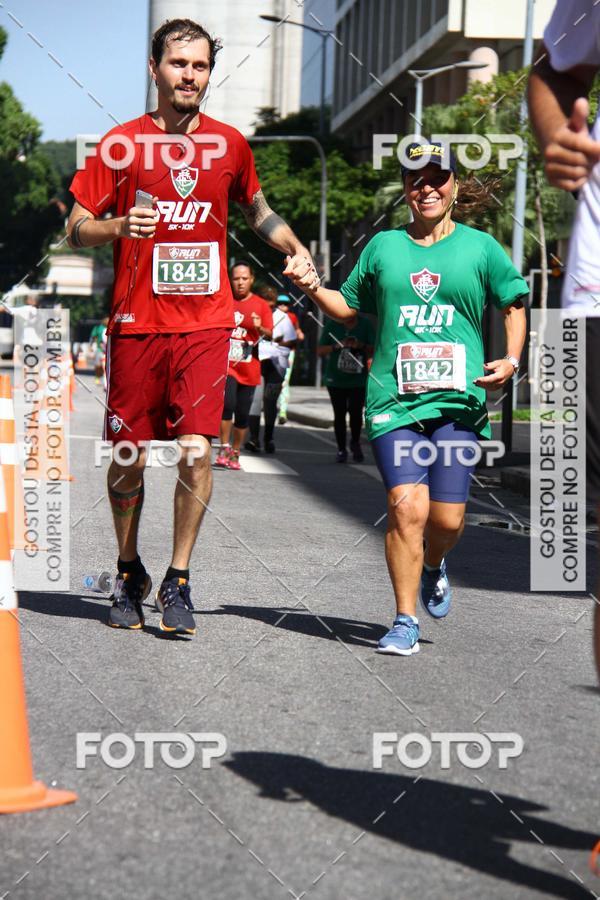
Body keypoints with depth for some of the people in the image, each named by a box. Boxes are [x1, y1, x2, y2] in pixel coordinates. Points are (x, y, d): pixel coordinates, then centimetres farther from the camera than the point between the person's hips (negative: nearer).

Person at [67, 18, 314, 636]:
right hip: (136, 322, -1)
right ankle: (129, 573, 26)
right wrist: (119, 226, -18)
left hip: (205, 323, 1)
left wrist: (296, 250, 9)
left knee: (196, 449, -10)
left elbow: (257, 211, 26)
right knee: (129, 455, 5)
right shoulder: (122, 143, 1)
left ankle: (177, 581, 4)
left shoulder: (229, 145, 9)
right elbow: (76, 229, 3)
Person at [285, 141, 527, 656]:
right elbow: (350, 310, 21)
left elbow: (514, 304, 17)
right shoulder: (383, 246, 12)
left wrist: (512, 359, 2)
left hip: (458, 400, 0)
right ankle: (405, 622, -3)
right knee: (407, 506, -14)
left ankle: (433, 567, 34)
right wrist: (313, 288, 4)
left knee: (447, 517, -3)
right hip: (394, 397, 0)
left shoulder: (480, 248, 8)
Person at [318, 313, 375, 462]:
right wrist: (336, 346, -16)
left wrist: (361, 346, -17)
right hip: (336, 379, 0)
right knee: (339, 414, 3)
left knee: (356, 412, -7)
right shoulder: (332, 324, -1)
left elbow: (375, 349, 2)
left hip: (358, 379, 0)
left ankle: (355, 443, 20)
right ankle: (341, 449, 15)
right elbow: (320, 350, 1)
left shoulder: (365, 324, 0)